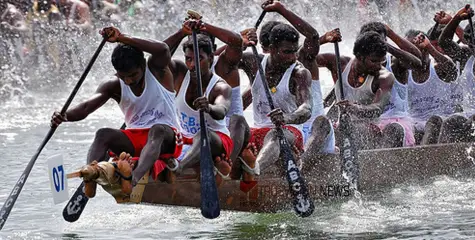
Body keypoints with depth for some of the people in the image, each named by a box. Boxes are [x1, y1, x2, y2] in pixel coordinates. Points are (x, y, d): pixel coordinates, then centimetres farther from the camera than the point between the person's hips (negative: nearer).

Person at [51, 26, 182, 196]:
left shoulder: (157, 70, -4)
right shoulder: (115, 86, 2)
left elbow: (163, 50, -27)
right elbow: (87, 107, -12)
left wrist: (122, 38, -34)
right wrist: (65, 116, -35)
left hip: (167, 138, -3)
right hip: (134, 139, 3)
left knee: (157, 130, -37)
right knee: (103, 135, -24)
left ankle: (136, 179, -64)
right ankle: (88, 187, -48)